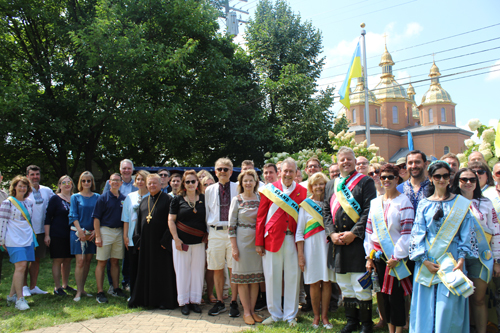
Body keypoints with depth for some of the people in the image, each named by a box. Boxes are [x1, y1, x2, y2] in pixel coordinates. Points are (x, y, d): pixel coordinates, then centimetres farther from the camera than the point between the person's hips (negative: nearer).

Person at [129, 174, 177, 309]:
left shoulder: (168, 199, -4)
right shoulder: (144, 201, 15)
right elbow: (138, 222, 16)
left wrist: (166, 240, -15)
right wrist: (138, 240, 6)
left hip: (160, 242, -5)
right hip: (146, 241, 6)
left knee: (163, 271, 0)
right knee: (145, 271, 11)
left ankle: (164, 300, 9)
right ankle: (143, 298, 21)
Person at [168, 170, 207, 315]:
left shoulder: (203, 199, 5)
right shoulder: (177, 199, 1)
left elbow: (207, 219, 13)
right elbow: (171, 220, 1)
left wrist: (206, 235, 2)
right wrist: (176, 239, -7)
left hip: (199, 242, 2)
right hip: (182, 242, -1)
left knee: (198, 270, 5)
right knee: (182, 271, 3)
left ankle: (195, 300, 17)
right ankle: (184, 301, 14)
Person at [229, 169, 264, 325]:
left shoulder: (261, 199, 6)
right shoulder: (237, 200, -3)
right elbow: (231, 225, -5)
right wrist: (234, 247, -9)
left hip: (257, 241, 3)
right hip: (242, 240, -3)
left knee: (256, 277, 7)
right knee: (243, 277, 2)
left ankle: (252, 310, 18)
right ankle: (246, 312, 12)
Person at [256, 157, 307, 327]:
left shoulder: (302, 191, 6)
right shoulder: (270, 189, 3)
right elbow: (261, 217, 3)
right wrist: (259, 242, -1)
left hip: (293, 239, 1)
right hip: (272, 238, -1)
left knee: (293, 277, 5)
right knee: (272, 276, 5)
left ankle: (290, 315, 19)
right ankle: (275, 314, 20)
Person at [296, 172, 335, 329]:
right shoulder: (305, 205, 1)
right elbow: (299, 232, 0)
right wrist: (300, 255, -5)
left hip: (328, 245, 2)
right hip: (311, 247, -2)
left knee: (327, 282, 3)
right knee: (314, 283, 2)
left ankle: (324, 316, 14)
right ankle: (316, 316, 15)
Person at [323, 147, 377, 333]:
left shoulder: (365, 182, -1)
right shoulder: (331, 185, 15)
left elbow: (369, 211, -8)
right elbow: (326, 212, 13)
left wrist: (353, 233, -14)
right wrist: (332, 233, -2)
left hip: (358, 240, -5)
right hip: (337, 242, 5)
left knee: (361, 286, -2)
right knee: (345, 286, 12)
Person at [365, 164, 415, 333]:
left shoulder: (403, 201, -6)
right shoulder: (375, 202, 10)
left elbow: (407, 232, -11)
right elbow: (369, 230, 11)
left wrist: (397, 257, -13)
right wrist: (369, 257, 6)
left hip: (396, 257, -5)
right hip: (379, 256, 5)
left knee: (396, 295, -2)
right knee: (385, 295, 11)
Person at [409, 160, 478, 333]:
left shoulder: (461, 204, 5)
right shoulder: (424, 204, 8)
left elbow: (466, 234, 1)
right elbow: (417, 234, 2)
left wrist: (461, 260, -10)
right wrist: (425, 260, -9)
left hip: (451, 260, -1)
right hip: (427, 260, 1)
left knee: (448, 307, -4)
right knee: (426, 305, 3)